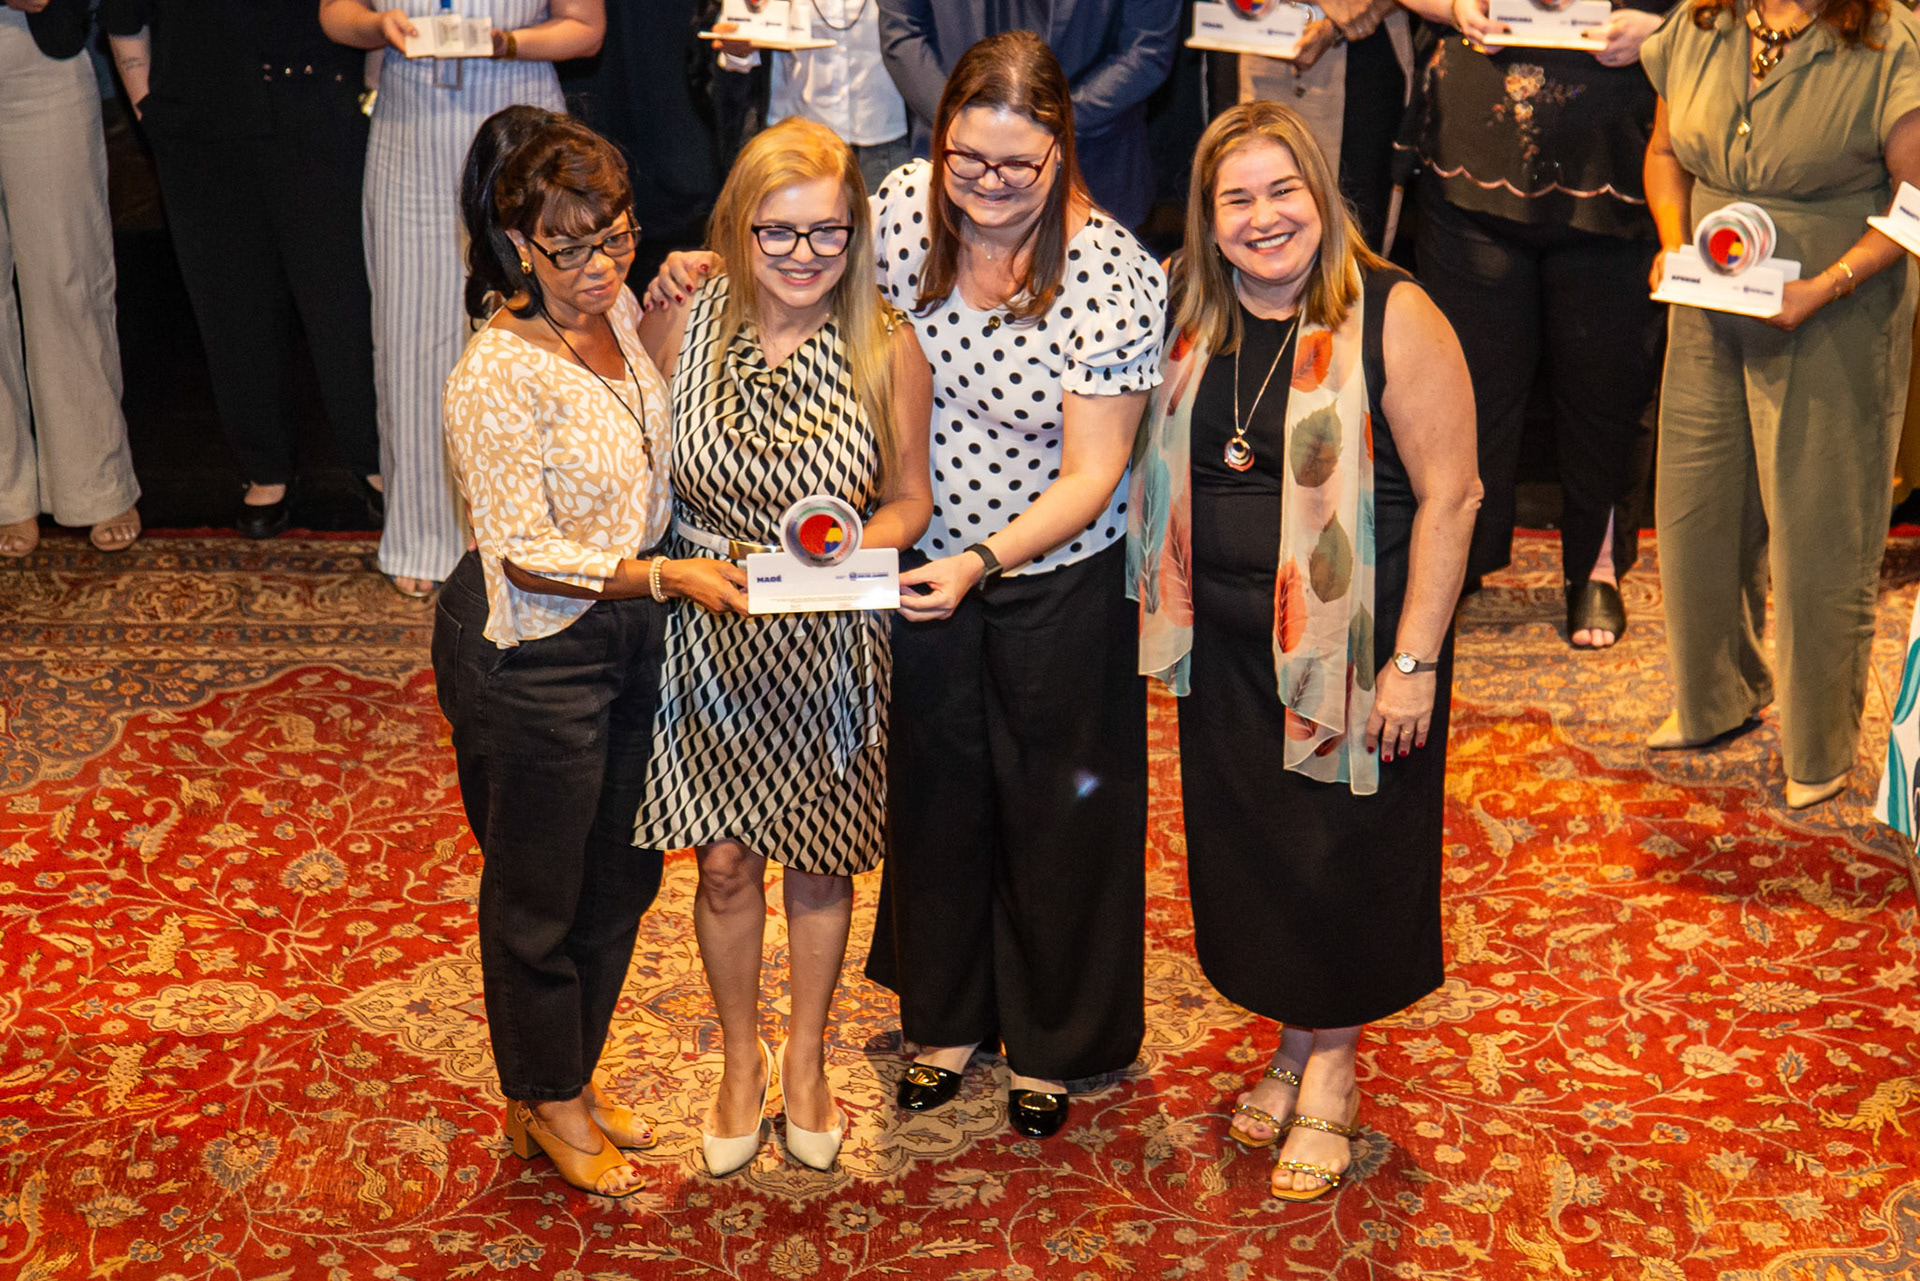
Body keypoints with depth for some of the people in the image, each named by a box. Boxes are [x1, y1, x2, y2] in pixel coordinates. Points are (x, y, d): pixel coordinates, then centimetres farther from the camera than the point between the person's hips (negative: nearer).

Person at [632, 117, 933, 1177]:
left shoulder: (886, 348, -12)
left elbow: (908, 499, 0)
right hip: (711, 639, 0)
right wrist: (681, 567, -10)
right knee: (724, 863, 9)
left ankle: (806, 1058, 38)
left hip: (830, 642, 0)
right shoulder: (679, 325, -11)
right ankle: (741, 1060, 35)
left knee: (818, 864, 14)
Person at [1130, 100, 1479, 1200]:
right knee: (1250, 852, 13)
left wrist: (1412, 663, -18)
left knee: (1342, 855, 6)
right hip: (1227, 645, 5)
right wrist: (1165, 611, 11)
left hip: (1353, 645, -5)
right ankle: (1295, 1048, 33)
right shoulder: (1194, 318, 2)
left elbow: (1448, 497, -15)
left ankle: (1332, 1073, 25)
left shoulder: (1393, 316, -15)